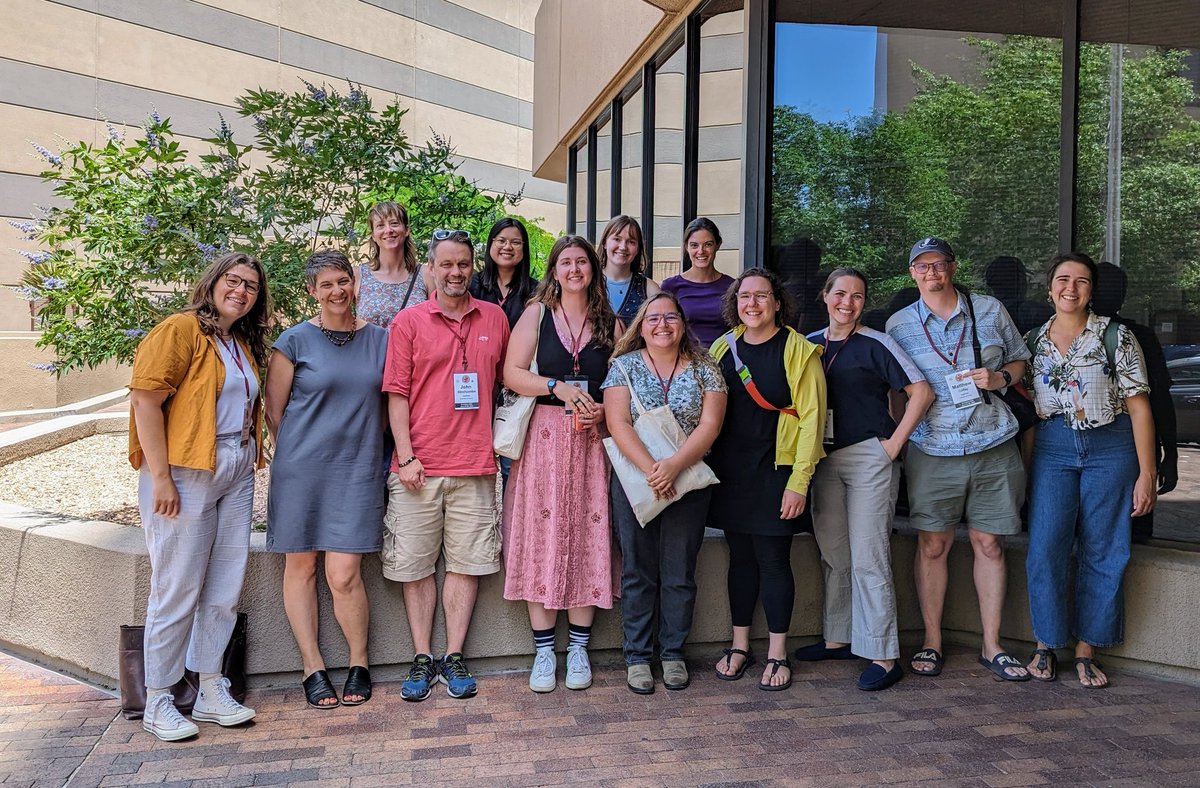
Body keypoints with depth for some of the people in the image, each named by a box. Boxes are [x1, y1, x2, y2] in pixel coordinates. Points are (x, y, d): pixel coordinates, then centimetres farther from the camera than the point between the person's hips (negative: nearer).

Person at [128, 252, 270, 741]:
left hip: (236, 474, 7)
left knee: (225, 589, 10)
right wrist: (160, 477, -17)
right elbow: (145, 399, -14)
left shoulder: (247, 344, 15)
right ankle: (158, 702, 15)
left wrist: (250, 462, 10)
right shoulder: (181, 329, -8)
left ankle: (210, 692, 23)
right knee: (177, 589, 0)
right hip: (186, 473, -7)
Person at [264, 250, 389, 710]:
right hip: (302, 469, 0)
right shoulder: (295, 341, 0)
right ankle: (313, 668, 18)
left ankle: (359, 664, 14)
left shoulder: (379, 340, 8)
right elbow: (274, 411, 4)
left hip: (358, 470, 1)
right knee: (300, 567, 5)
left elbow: (388, 406, 16)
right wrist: (298, 453, 8)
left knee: (344, 574, -5)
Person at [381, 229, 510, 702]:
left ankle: (454, 659, 14)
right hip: (418, 465, -1)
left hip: (475, 465, 1)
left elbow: (506, 383, 16)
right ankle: (422, 660, 15)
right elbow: (397, 394, 0)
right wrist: (406, 456, -8)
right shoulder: (409, 321, 4)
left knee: (465, 561, 4)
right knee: (415, 564, 4)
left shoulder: (495, 318, 10)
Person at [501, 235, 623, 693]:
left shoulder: (610, 323, 10)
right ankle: (544, 651, 8)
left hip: (593, 440, 2)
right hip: (544, 437, -1)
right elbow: (511, 373, -2)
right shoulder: (537, 314, 6)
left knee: (588, 536, 1)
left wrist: (602, 410, -9)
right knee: (541, 537, -2)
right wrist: (559, 387, -14)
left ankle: (578, 649, 13)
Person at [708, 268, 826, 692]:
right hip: (729, 470, 4)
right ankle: (740, 645, 23)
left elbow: (811, 419, -8)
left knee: (773, 559, 1)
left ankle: (777, 653, 14)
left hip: (775, 470, -4)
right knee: (740, 557, 11)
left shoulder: (799, 351, -5)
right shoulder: (723, 348, 9)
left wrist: (799, 481, -13)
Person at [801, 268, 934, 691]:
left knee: (868, 558, -6)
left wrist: (894, 443, -11)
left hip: (868, 458, -6)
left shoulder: (876, 344, -6)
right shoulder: (810, 344, 10)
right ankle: (838, 639, 27)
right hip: (824, 459, 6)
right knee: (833, 554, 13)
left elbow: (921, 392, -8)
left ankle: (884, 656, 1)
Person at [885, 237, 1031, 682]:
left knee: (989, 545, 6)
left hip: (992, 447, 1)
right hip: (932, 451, -1)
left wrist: (1001, 377, -6)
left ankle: (992, 647, 17)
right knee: (932, 545, 3)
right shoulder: (898, 324, 6)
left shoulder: (990, 310, 7)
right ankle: (931, 642, 17)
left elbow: (1021, 362, 15)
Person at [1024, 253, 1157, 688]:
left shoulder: (1117, 336, 1)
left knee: (1102, 553, 3)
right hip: (1052, 449, 1)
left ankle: (1086, 649, 16)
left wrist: (1147, 473, -7)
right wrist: (1020, 467, 7)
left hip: (1111, 448, -1)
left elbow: (1139, 407, -1)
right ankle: (1046, 644, 9)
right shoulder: (1034, 340, 9)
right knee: (1045, 547, -7)